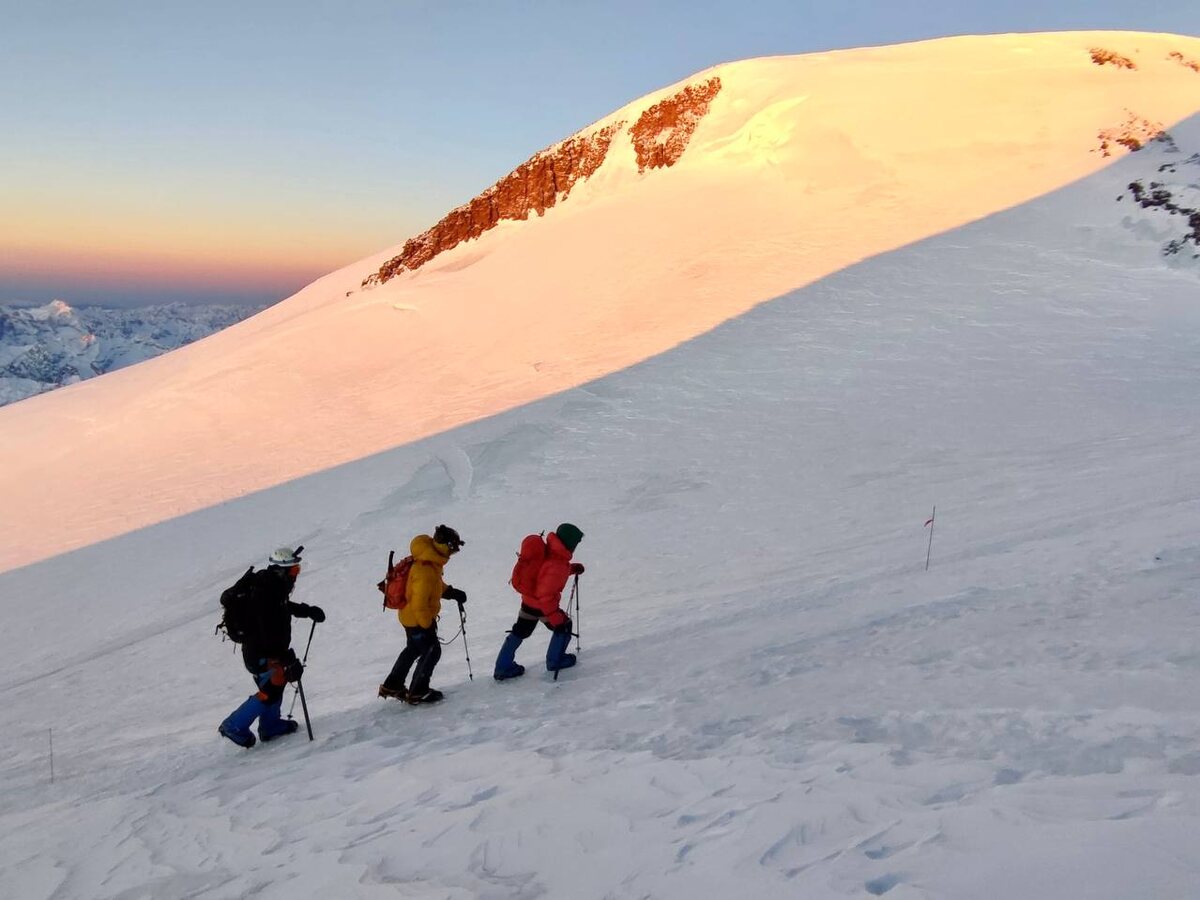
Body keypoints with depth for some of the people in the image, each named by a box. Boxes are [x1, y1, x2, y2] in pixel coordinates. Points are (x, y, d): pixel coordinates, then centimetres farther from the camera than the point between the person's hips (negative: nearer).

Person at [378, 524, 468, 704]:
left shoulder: (431, 562, -3)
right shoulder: (425, 571, -34)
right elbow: (419, 604, -30)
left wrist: (451, 592, 5)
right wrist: (428, 625, -20)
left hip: (409, 616, 10)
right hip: (417, 619, -10)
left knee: (413, 649, 25)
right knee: (432, 652, 3)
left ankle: (391, 686, 37)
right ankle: (417, 693, 16)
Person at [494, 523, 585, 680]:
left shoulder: (550, 551, -4)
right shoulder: (556, 565, -32)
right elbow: (546, 596, -31)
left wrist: (572, 568, 10)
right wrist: (556, 618, -26)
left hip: (528, 599, 9)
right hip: (541, 604, -9)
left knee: (520, 631, 18)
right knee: (563, 625, 13)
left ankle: (503, 667, 23)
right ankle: (555, 661, 25)